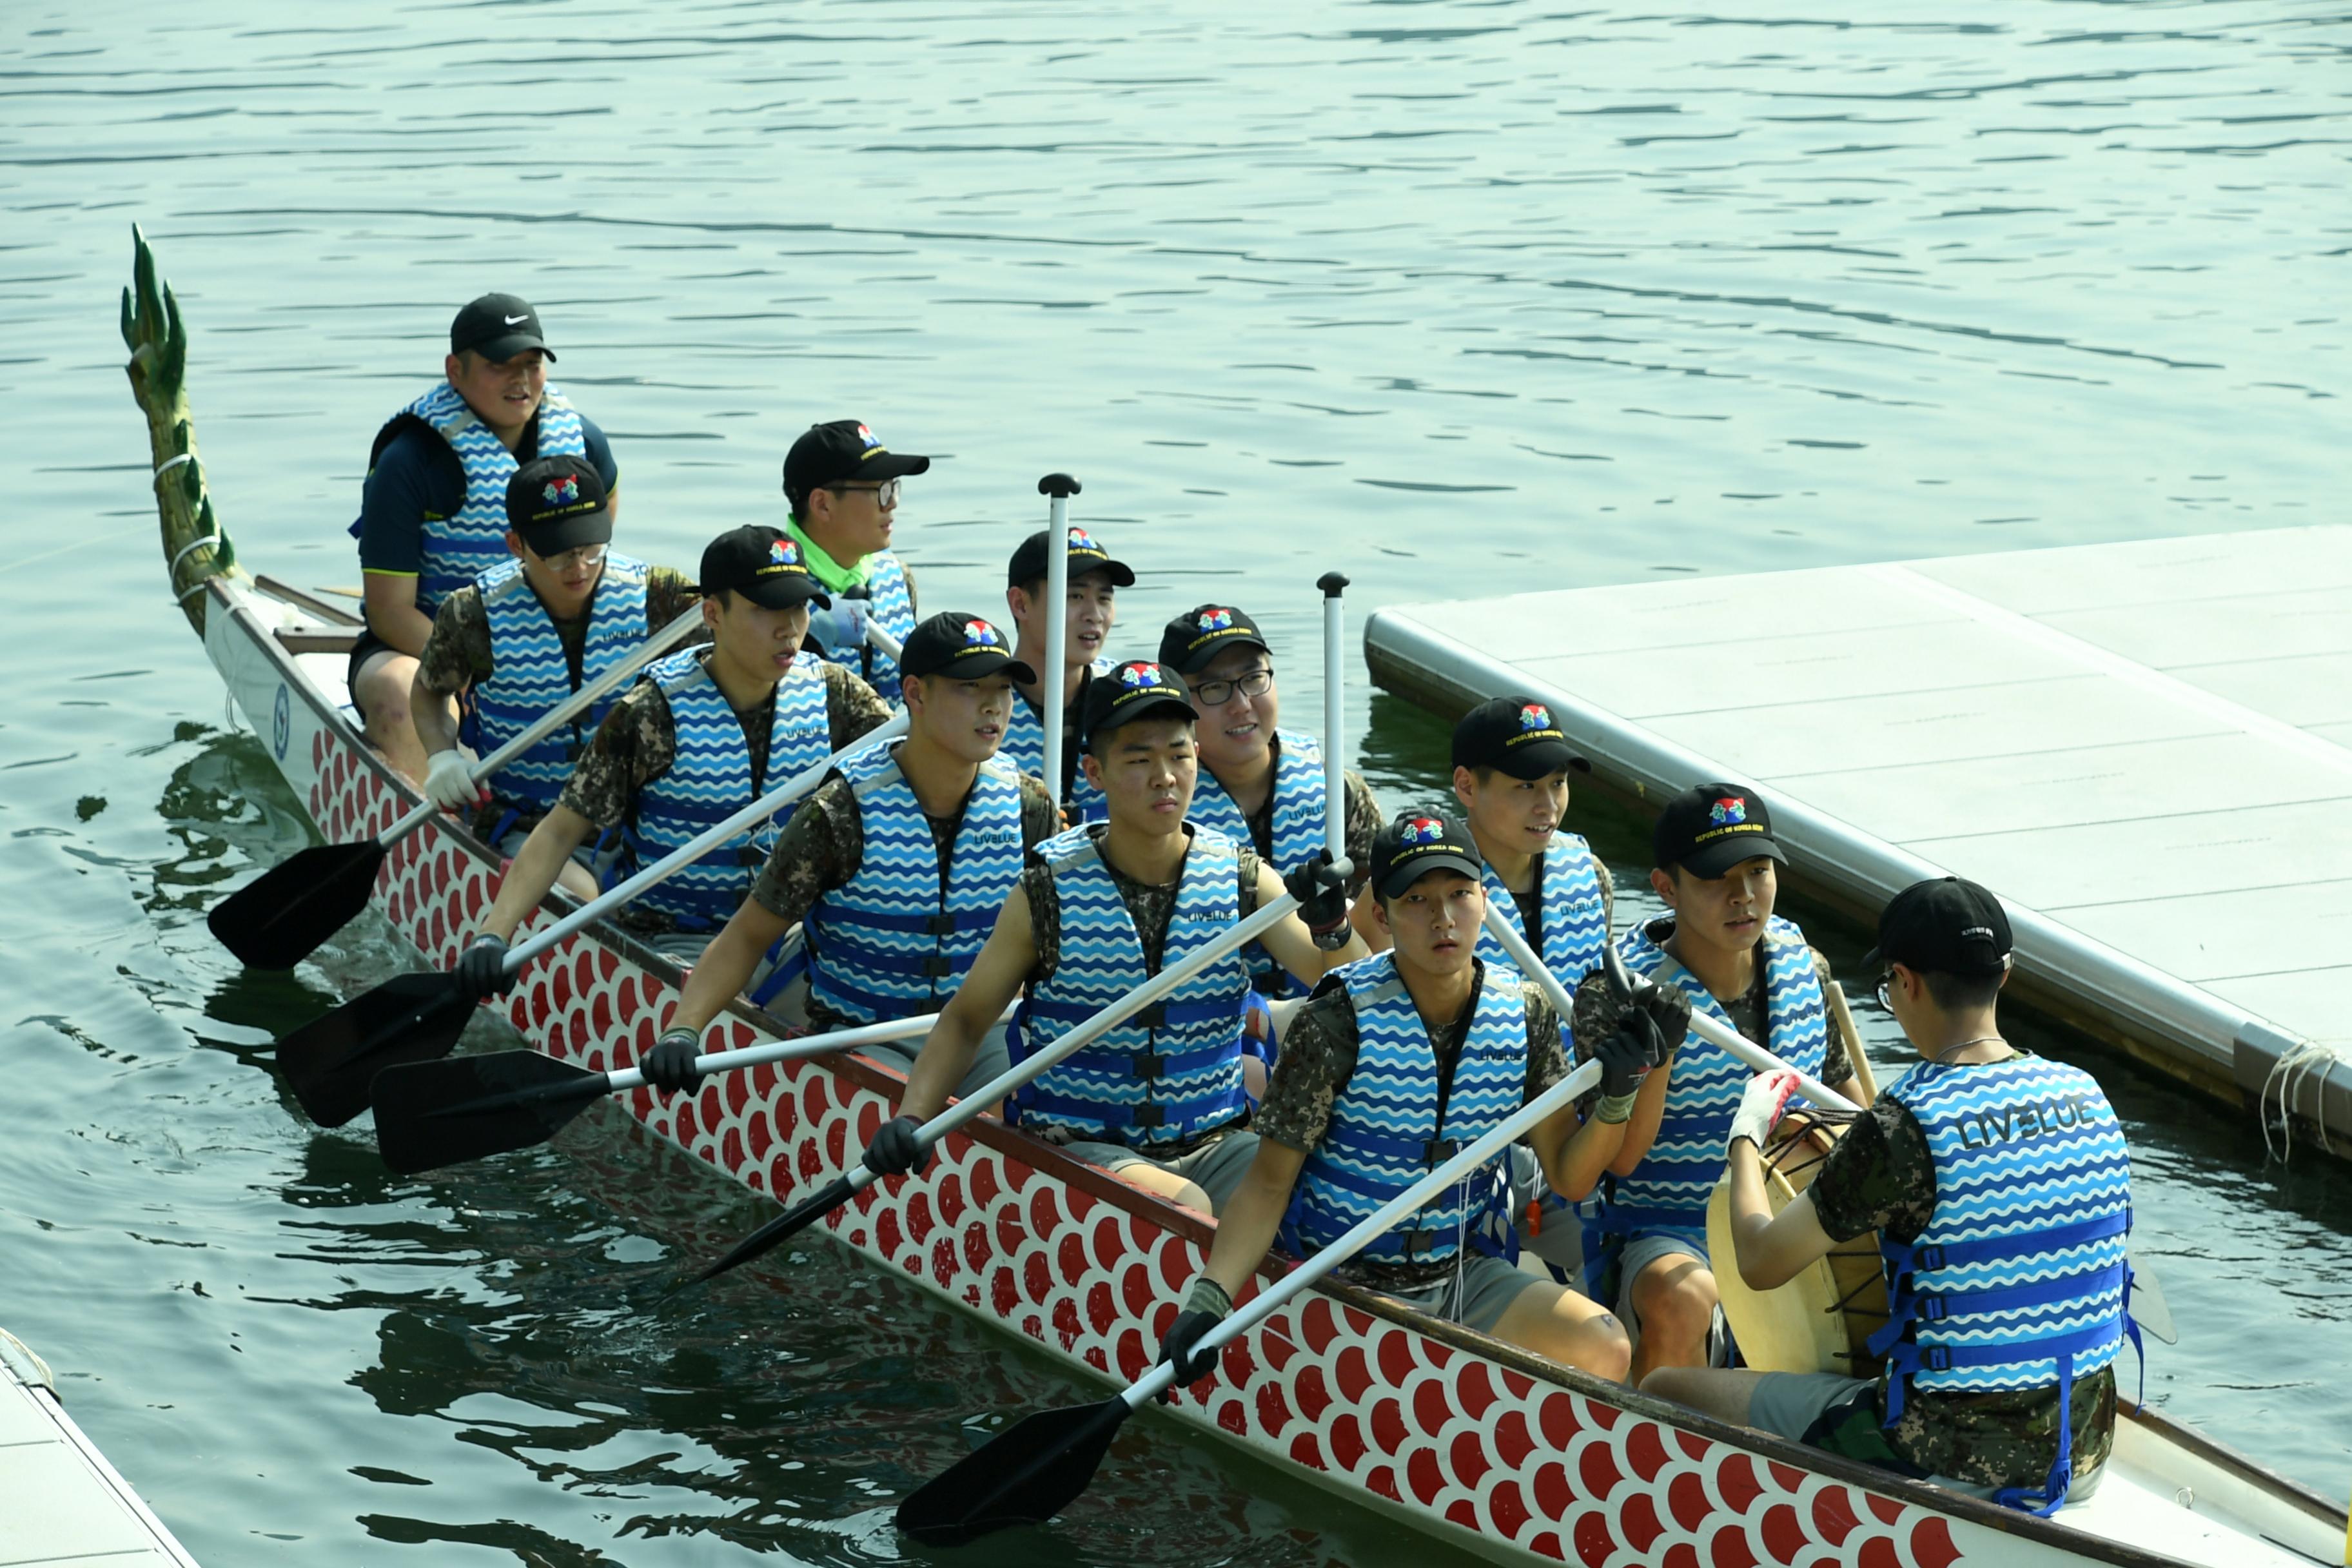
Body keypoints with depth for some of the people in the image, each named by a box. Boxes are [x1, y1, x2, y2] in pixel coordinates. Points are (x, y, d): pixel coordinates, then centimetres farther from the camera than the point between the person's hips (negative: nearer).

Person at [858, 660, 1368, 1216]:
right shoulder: (1050, 893, -3)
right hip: (1081, 1146, -3)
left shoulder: (1240, 878, 2)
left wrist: (1333, 931, -28)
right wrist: (910, 1119, -8)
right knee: (1186, 1210, -34)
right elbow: (964, 1022, 7)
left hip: (1215, 1144, 3)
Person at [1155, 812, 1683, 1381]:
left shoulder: (1524, 1013, 0)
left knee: (1606, 1351, -17)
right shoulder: (1341, 1023, -14)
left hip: (1465, 1275, 5)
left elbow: (1569, 1176, 3)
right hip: (1346, 1285, -5)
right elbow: (1269, 1184, -11)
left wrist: (1616, 1100, -17)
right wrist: (1208, 1298, -24)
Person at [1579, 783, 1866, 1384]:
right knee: (1683, 1298, -38)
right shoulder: (1619, 991, -13)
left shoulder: (1803, 966, 3)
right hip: (1663, 1237, -5)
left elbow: (1840, 1086, 21)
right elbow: (1619, 1158, -19)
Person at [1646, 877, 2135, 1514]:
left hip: (1958, 1464, -7)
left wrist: (1747, 1134, 9)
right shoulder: (2086, 1097, 0)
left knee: (1665, 1390, 9)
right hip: (2083, 1454, 7)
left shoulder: (1906, 1130, -20)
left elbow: (1761, 1263, -9)